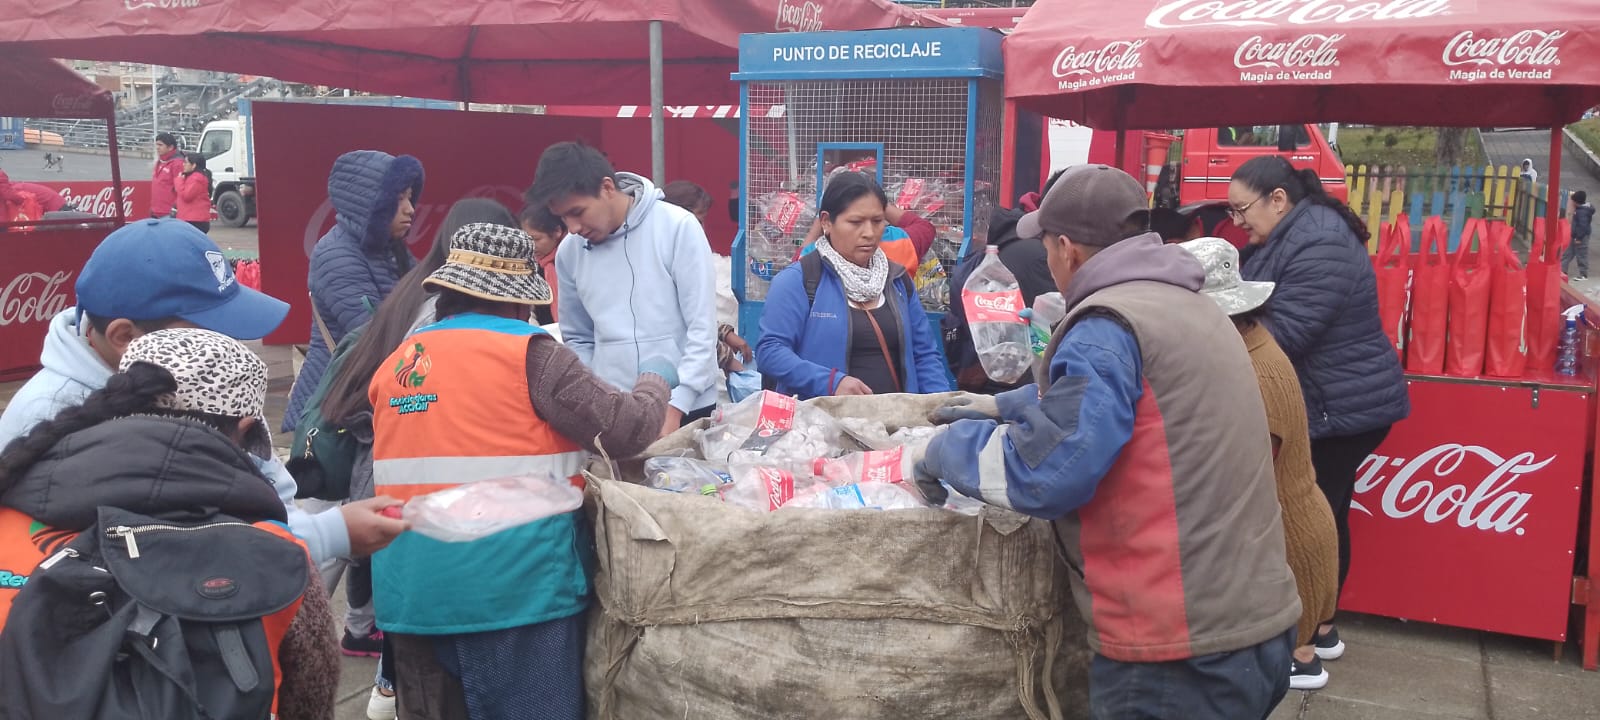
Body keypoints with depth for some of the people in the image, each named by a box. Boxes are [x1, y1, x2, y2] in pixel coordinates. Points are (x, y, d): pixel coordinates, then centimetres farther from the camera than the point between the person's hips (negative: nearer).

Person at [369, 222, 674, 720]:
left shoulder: (394, 365, 12)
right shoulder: (528, 354, -8)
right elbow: (627, 428, -8)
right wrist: (657, 379, 12)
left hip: (414, 595, 6)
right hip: (515, 591, -6)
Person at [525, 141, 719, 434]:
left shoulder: (678, 227, -9)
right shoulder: (569, 252, 3)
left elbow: (702, 328, -9)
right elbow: (578, 339, 13)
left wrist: (674, 408, -14)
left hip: (685, 409, -3)